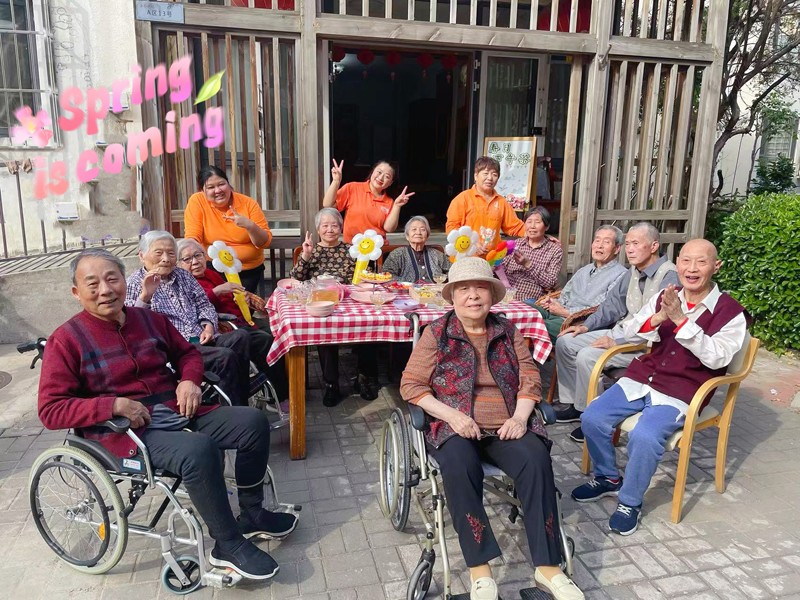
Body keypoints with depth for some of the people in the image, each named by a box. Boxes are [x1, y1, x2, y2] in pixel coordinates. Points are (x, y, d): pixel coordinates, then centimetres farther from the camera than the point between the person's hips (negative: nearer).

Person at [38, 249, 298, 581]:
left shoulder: (150, 319, 8)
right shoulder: (66, 340, -7)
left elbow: (187, 353, 21)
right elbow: (51, 409, -10)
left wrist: (189, 380, -2)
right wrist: (114, 405, -23)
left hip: (178, 413, 7)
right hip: (127, 432, -6)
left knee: (254, 422, -4)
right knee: (199, 449, -34)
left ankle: (251, 513, 13)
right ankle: (228, 545, -13)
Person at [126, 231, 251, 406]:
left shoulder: (183, 275, 22)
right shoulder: (135, 283, 5)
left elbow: (204, 304, 23)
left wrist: (208, 325, 2)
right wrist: (145, 296, -23)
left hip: (201, 340, 6)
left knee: (241, 337, -24)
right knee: (225, 357, -30)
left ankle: (242, 404, -19)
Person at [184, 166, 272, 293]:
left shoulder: (248, 203, -4)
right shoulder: (197, 201, -5)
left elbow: (265, 242, -4)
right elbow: (192, 237, -10)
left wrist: (250, 226, -23)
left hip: (250, 271, 1)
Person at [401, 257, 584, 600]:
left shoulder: (508, 332, 12)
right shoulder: (436, 333, 3)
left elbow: (530, 380, 9)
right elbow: (410, 385, -1)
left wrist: (520, 417, -10)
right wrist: (451, 414, -14)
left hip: (506, 427, 3)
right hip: (455, 428, -2)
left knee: (536, 458, -27)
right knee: (459, 464, -35)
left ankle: (547, 567, -19)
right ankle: (479, 569, -24)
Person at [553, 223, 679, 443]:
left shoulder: (669, 277, -20)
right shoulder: (633, 272, 8)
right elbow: (612, 304, 17)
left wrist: (617, 342, -26)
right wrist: (587, 326, 5)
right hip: (620, 331, 9)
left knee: (587, 356, -27)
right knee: (565, 342, 2)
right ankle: (572, 403, 11)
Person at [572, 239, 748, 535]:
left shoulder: (730, 312, -5)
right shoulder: (665, 297, 7)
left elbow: (716, 357, -18)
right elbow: (630, 333, 3)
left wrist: (680, 319, -27)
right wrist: (658, 318, -18)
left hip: (680, 393, -5)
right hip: (641, 378, 5)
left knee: (644, 436, -30)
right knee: (592, 418, -13)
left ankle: (630, 502, -3)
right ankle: (608, 478, 14)